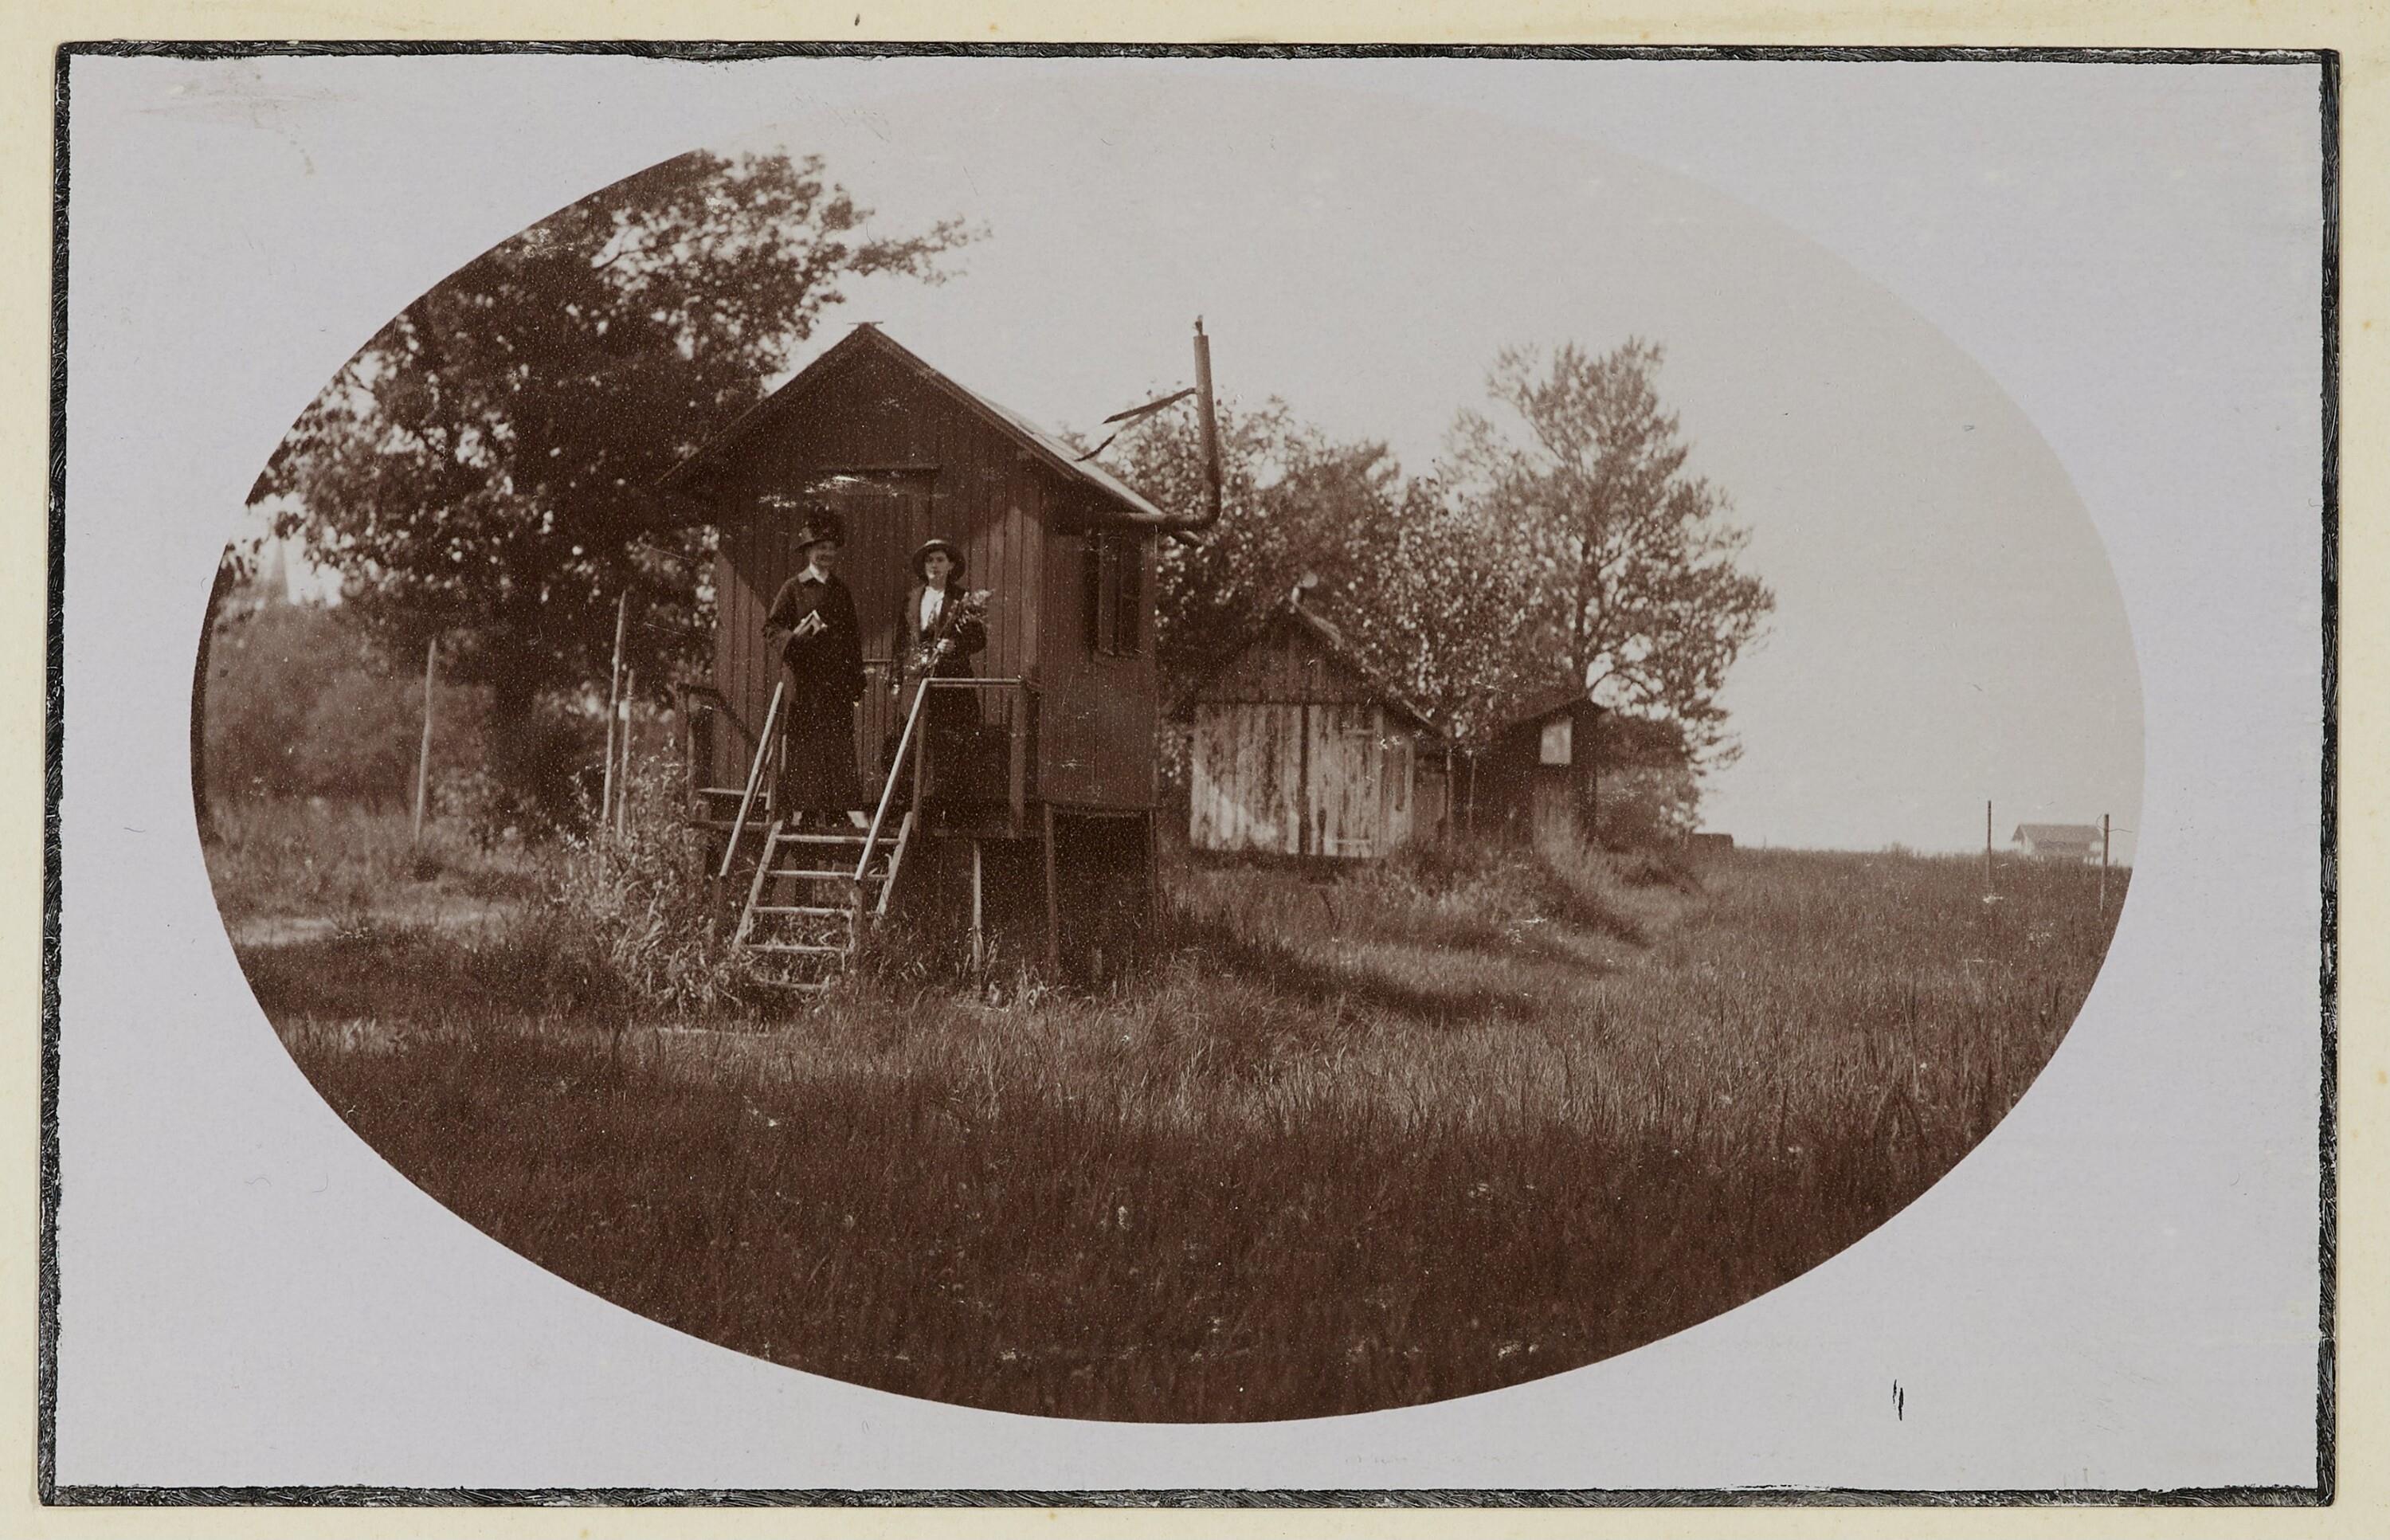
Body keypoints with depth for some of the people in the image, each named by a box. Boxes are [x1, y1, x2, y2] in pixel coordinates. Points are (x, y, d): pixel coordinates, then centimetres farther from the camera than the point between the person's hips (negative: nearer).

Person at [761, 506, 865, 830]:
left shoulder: (841, 591, 17)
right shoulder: (793, 589, 3)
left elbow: (854, 637, 19)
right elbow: (771, 628, 0)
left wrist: (857, 681, 13)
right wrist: (794, 636, -21)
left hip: (837, 680, 4)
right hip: (802, 679, -4)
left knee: (838, 746, 1)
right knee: (801, 743, -5)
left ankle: (834, 811, 3)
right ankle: (799, 809, -1)